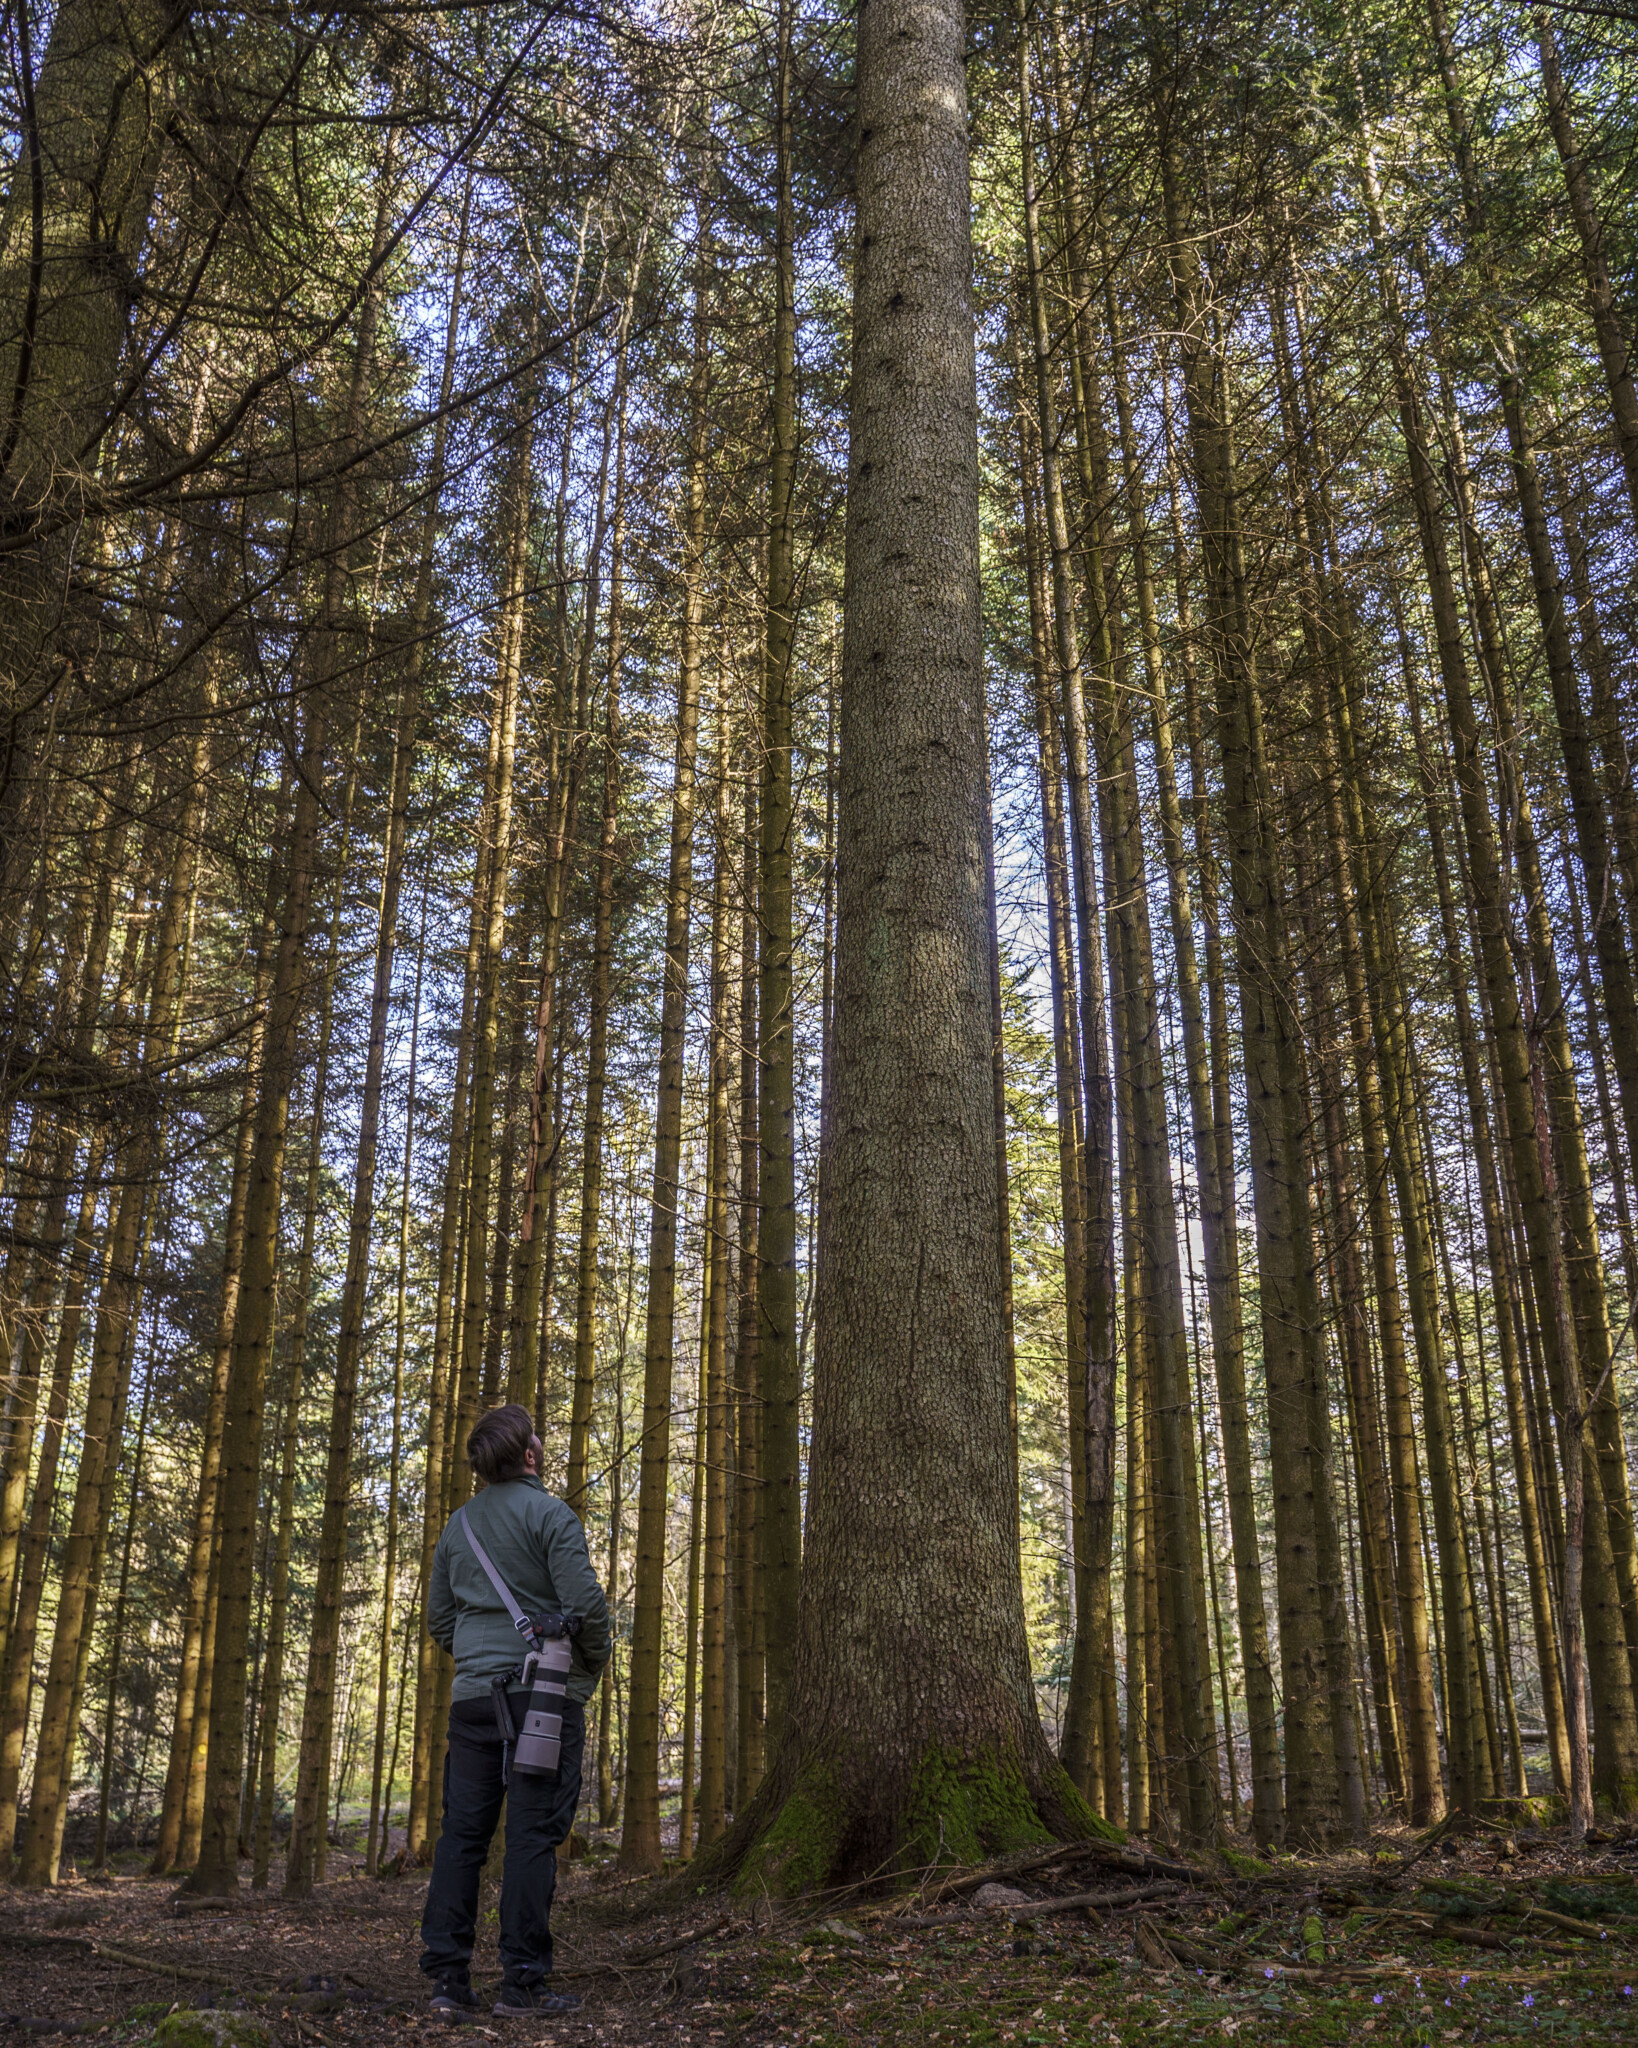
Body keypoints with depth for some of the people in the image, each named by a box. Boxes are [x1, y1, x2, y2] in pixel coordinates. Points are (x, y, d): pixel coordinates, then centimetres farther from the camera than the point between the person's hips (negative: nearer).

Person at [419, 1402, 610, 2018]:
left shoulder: (458, 1524, 13)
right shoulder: (549, 1513, -8)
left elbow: (438, 1618, 17)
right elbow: (584, 1600, -15)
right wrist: (595, 1662, 2)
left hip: (473, 1693, 6)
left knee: (461, 1833, 7)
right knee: (533, 1835, -3)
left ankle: (447, 1978, 8)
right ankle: (524, 1983, -1)